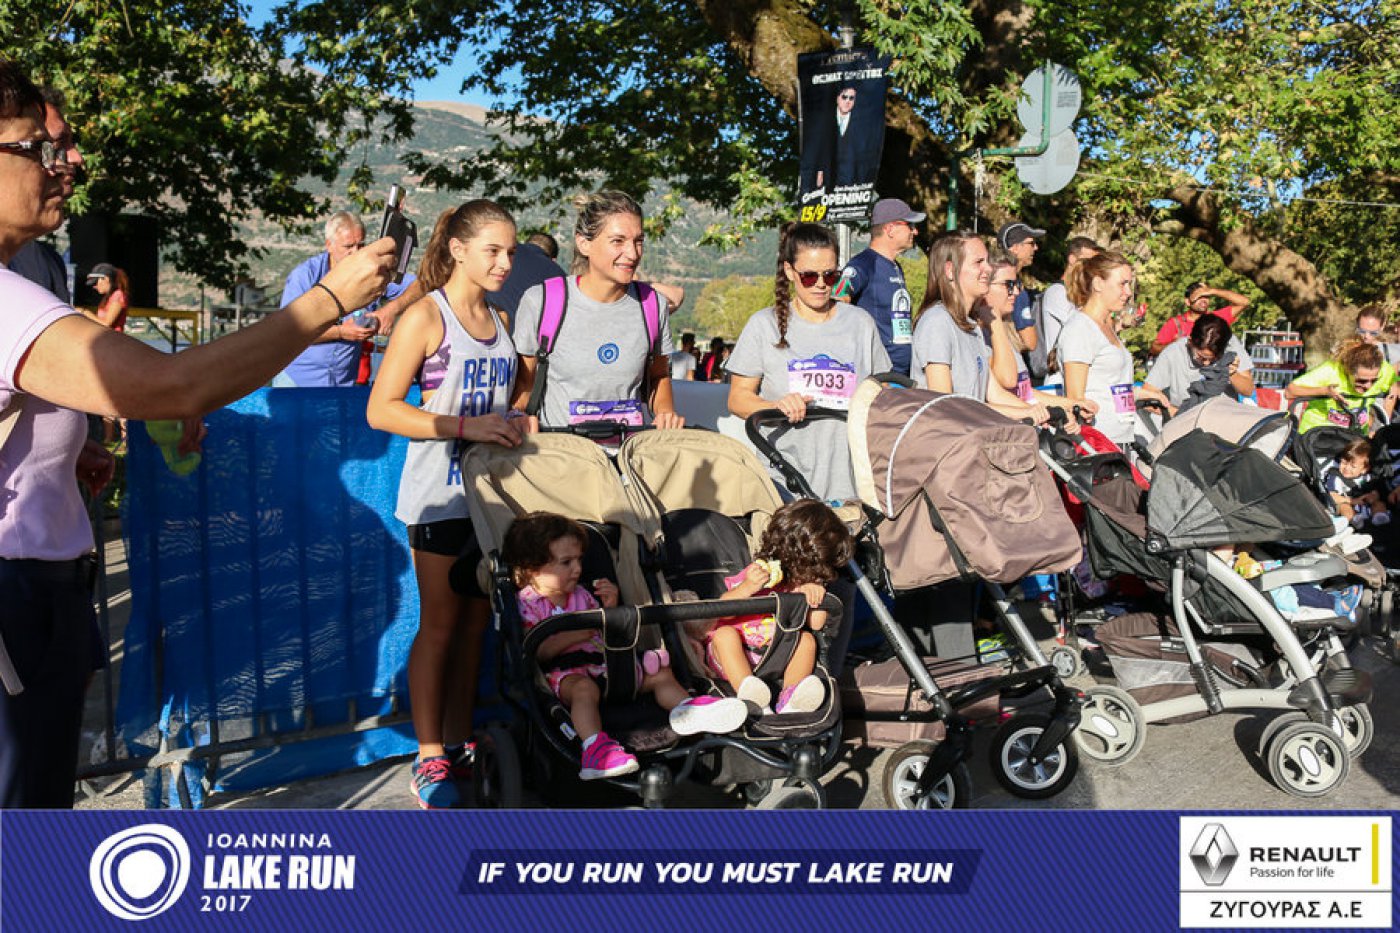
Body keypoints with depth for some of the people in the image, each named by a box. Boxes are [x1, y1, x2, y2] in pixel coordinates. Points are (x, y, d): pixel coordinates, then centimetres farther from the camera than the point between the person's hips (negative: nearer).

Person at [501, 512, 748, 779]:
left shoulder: (581, 594, 19)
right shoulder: (527, 603, -3)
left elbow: (606, 634, 23)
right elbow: (532, 652, -15)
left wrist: (610, 607, 5)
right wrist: (572, 635, -21)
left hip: (602, 661, 8)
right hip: (565, 671, -8)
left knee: (660, 673, 3)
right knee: (583, 687, -42)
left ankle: (687, 708, -19)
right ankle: (594, 746, -60)